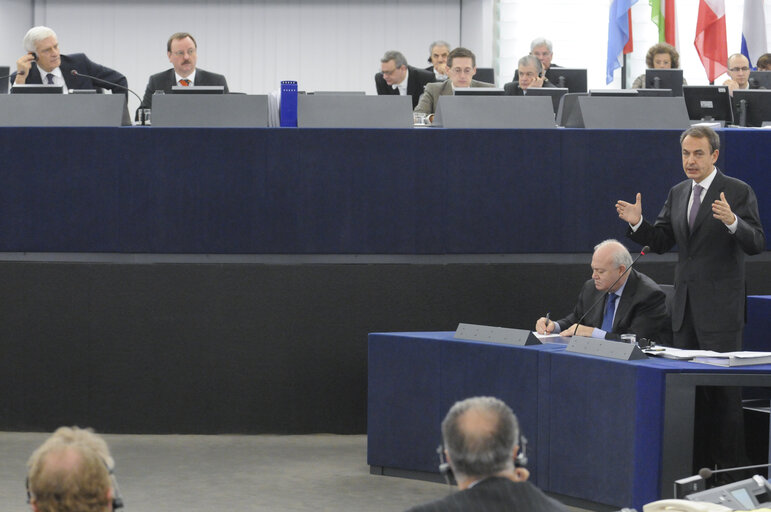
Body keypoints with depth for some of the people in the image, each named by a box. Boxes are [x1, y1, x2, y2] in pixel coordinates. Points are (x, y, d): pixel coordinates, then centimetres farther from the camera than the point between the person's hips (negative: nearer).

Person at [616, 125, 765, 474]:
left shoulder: (738, 192, -6)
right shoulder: (678, 194, 13)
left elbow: (757, 243, -13)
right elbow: (661, 242, 14)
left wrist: (732, 222, -32)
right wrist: (637, 223, -5)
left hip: (720, 308, -6)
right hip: (685, 307, 6)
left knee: (724, 392, -6)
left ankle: (731, 468, -1)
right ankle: (698, 466, 16)